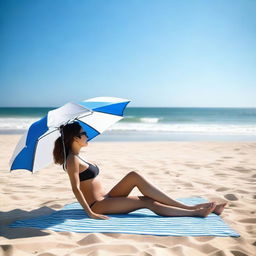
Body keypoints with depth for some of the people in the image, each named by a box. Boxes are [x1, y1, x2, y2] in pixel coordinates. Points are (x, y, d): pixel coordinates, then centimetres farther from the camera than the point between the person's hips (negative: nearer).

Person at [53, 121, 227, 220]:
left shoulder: (76, 157, 14)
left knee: (134, 176, -10)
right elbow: (75, 188, -23)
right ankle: (195, 211, -8)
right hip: (98, 205, -9)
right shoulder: (73, 159, -16)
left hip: (104, 199, 9)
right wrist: (90, 213, -27)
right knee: (146, 201, -14)